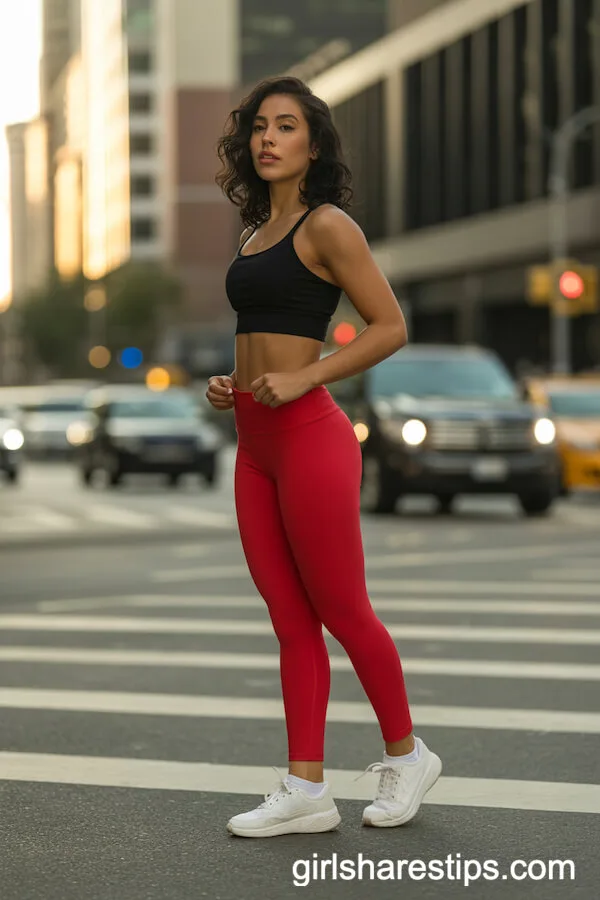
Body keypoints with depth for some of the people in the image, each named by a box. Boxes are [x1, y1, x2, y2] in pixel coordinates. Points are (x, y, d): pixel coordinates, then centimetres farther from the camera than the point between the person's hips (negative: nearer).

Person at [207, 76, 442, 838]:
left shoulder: (327, 225, -7)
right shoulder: (257, 232, 16)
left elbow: (390, 327, -10)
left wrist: (302, 380, -16)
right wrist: (233, 385, 10)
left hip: (309, 436, -8)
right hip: (255, 444, 8)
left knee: (342, 613, 2)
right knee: (292, 623, 7)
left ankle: (405, 755, 21)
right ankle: (306, 790, 11)